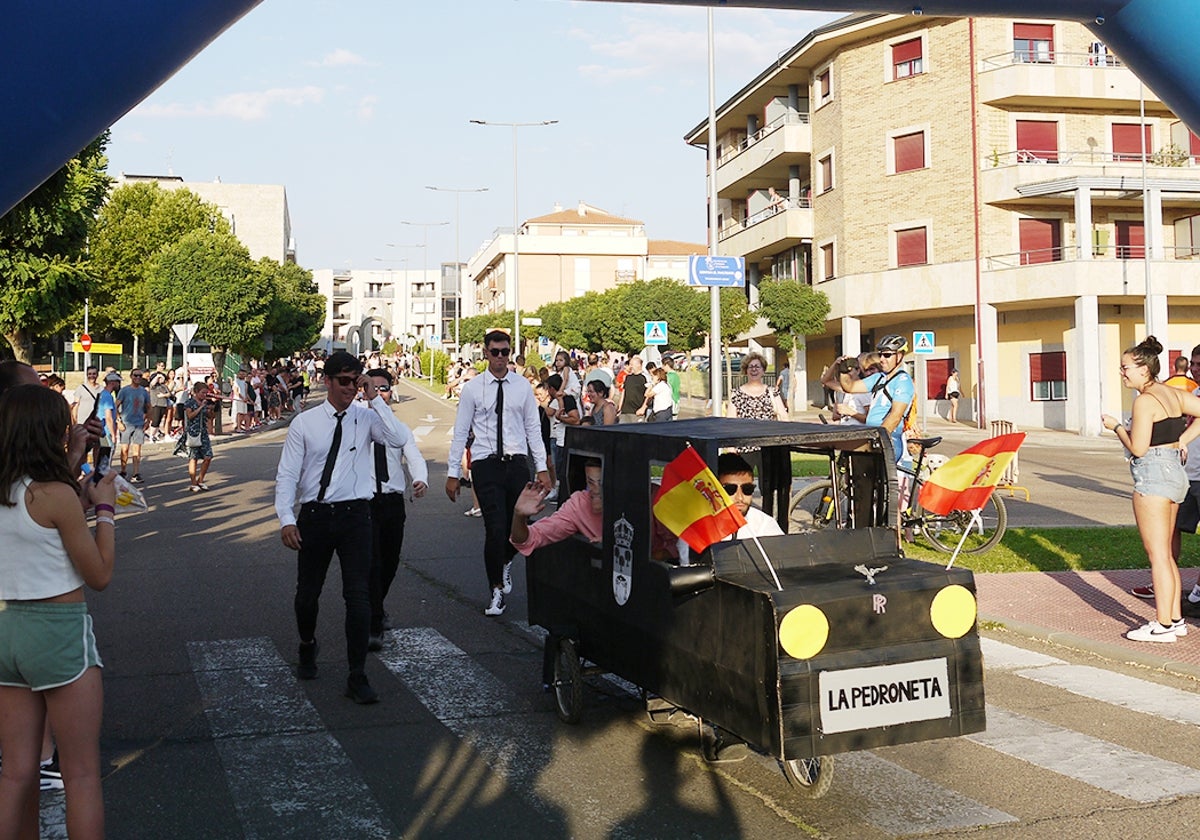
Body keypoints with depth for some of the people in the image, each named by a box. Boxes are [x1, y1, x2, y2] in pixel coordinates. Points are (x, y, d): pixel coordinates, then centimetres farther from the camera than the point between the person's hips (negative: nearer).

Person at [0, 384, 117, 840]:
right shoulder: (56, 494, -17)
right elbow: (99, 575, -10)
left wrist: (80, 502, 10)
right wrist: (104, 507, -1)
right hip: (60, 631, -7)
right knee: (81, 774, 5)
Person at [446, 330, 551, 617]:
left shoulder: (522, 387, 6)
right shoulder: (472, 389, 1)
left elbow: (533, 428, 8)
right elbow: (460, 432, 3)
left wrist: (542, 467, 2)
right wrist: (453, 473, 1)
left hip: (517, 463, 2)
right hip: (486, 464, -2)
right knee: (495, 529, -8)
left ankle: (505, 562, 42)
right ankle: (496, 590, 9)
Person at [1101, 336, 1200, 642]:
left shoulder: (1145, 401, -15)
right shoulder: (1172, 393, 11)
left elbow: (1138, 448, -17)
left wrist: (1116, 426, -2)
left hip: (1153, 474, -9)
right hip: (1175, 471, 9)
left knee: (1157, 555, -4)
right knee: (1166, 554, 15)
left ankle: (1163, 625, -1)